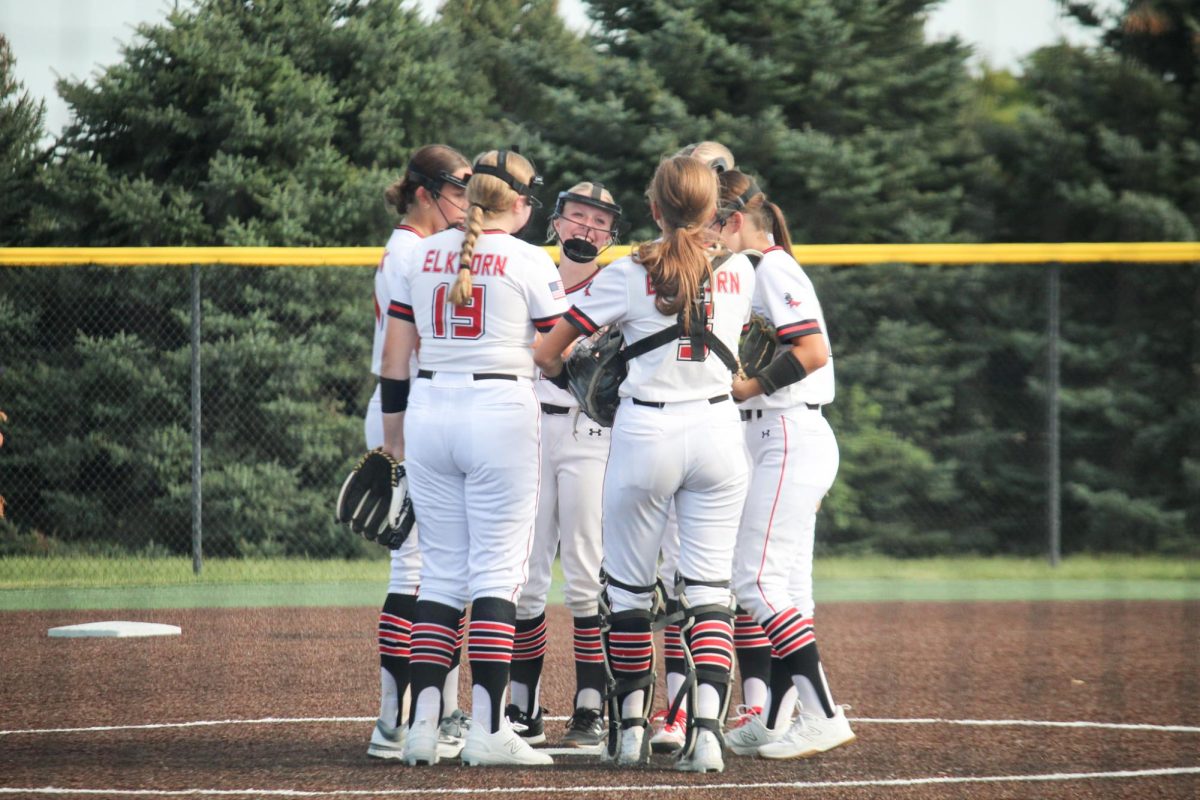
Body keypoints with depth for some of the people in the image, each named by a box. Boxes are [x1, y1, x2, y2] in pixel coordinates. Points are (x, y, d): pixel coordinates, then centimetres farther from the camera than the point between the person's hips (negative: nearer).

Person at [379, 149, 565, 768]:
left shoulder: (419, 256, 9)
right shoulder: (529, 262, -3)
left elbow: (397, 353, 10)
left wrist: (392, 428, 18)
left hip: (428, 412, 4)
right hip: (502, 411, -4)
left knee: (441, 570, 10)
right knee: (497, 570, -2)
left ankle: (423, 724, 3)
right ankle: (487, 728, -9)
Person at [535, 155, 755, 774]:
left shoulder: (628, 275, -5)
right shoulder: (739, 272, 3)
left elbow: (547, 353, -1)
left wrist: (571, 371, 20)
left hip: (645, 432, -2)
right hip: (718, 428, 2)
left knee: (629, 585, 11)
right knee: (709, 585, 0)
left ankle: (631, 728, 17)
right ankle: (707, 729, -15)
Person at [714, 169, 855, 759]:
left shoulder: (772, 268, -11)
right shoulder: (755, 271, 19)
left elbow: (812, 351, -21)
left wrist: (746, 388, -19)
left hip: (790, 439, -10)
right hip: (778, 440, 10)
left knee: (756, 580, -14)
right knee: (786, 588, 10)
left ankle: (822, 714, -18)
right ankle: (775, 722, 13)